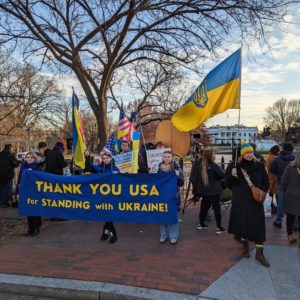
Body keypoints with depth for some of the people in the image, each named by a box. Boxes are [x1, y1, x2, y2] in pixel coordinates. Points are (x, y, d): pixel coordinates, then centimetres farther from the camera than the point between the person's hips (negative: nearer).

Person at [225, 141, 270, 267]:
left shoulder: (259, 166, 0)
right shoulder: (235, 166, -3)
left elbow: (266, 182, 8)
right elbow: (228, 183, 1)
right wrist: (232, 176, -19)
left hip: (255, 200, 0)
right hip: (240, 200, 0)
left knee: (258, 225, 0)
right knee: (242, 223, 9)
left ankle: (259, 253, 13)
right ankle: (245, 246, 32)